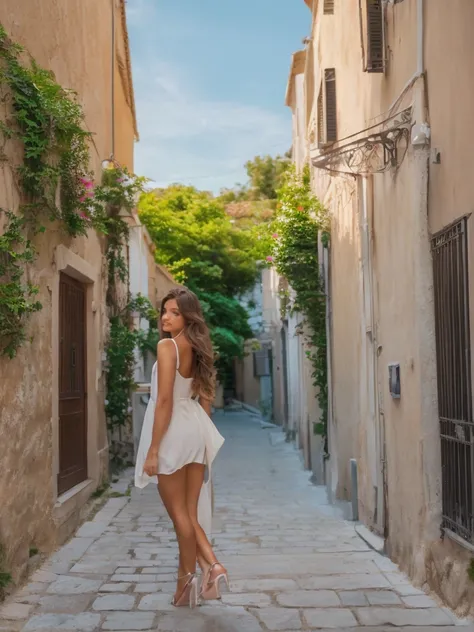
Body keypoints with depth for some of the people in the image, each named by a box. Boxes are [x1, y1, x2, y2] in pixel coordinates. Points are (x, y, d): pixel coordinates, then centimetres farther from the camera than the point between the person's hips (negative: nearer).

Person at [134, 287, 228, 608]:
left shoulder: (167, 346, -14)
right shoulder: (198, 348, 10)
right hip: (198, 431, 7)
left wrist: (152, 449, -15)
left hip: (174, 433, -7)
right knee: (191, 511, 13)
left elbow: (164, 400, -18)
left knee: (178, 512, 5)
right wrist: (204, 437, 21)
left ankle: (188, 579, 15)